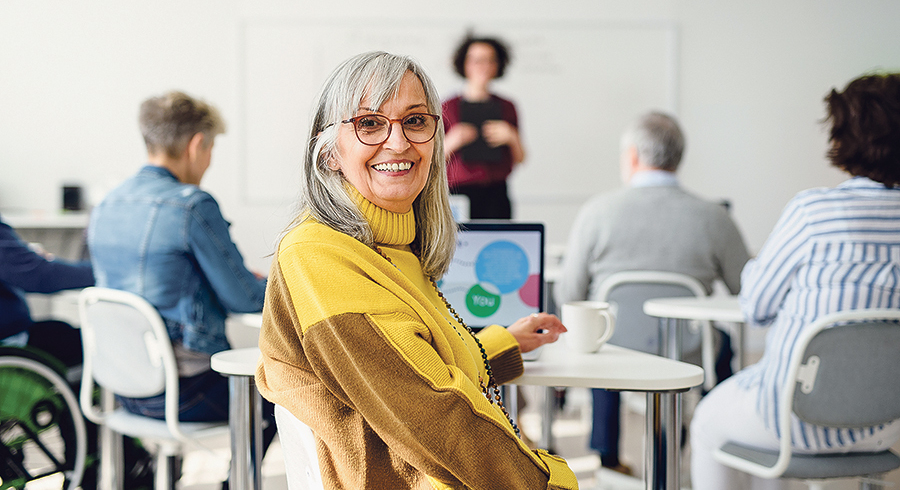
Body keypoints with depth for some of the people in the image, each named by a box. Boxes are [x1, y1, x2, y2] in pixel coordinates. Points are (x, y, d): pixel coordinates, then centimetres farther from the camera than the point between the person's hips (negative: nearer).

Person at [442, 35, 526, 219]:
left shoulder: (506, 107, 13)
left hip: (497, 194, 2)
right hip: (459, 191, -2)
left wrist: (511, 138, -2)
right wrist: (451, 143, -10)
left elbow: (520, 159, 16)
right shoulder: (448, 107, 7)